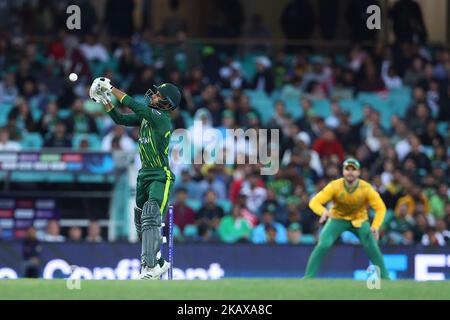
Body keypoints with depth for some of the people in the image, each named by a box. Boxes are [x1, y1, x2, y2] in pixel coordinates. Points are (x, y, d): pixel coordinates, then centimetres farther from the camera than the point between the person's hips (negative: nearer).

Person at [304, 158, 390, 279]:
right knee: (323, 245, -20)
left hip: (359, 220, 1)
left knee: (372, 248, -14)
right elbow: (314, 202, -29)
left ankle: (385, 277, 2)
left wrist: (375, 226, -35)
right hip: (338, 218, -1)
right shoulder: (335, 186, -25)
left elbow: (380, 207, -18)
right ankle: (308, 277, -11)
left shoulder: (366, 188, -23)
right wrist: (323, 211, -52)